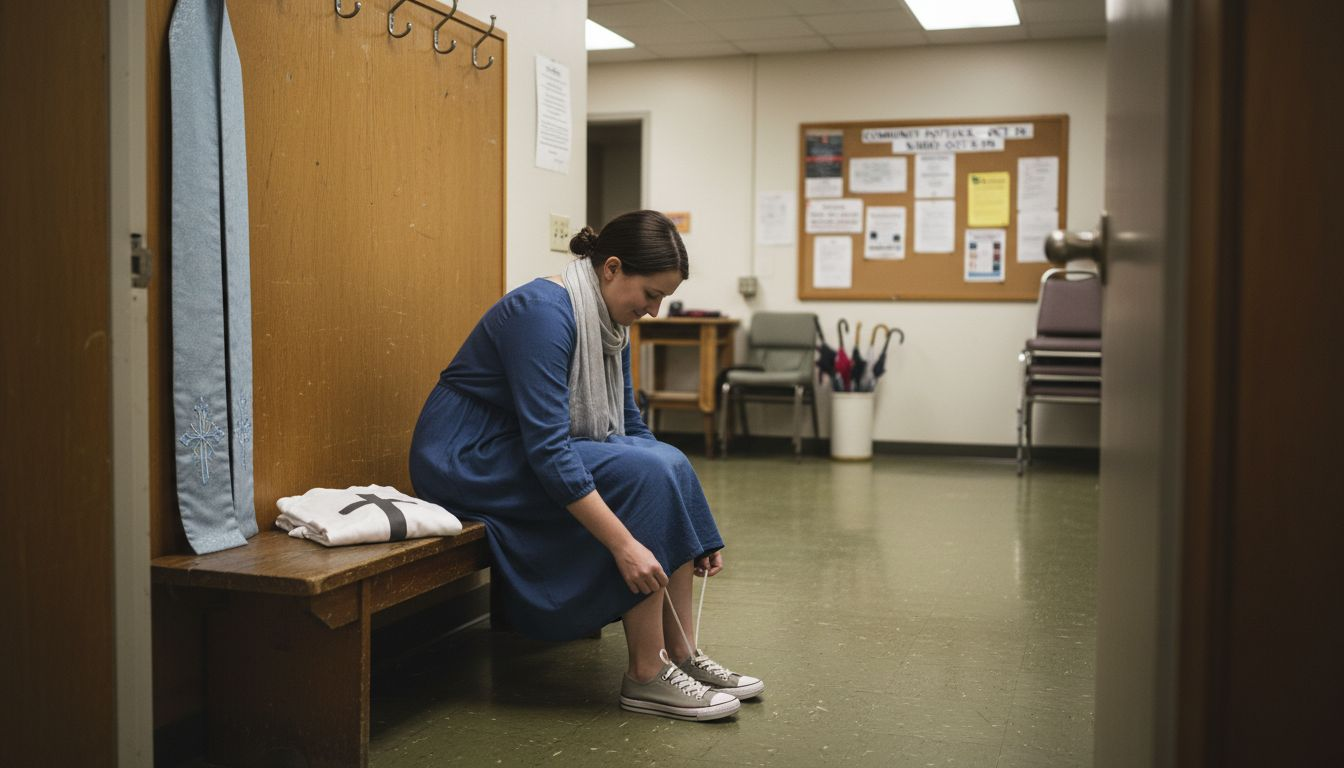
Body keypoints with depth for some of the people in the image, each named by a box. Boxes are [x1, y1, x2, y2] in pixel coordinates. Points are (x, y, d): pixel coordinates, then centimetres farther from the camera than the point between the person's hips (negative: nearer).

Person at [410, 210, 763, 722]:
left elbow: (629, 427, 8)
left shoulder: (609, 324, 4)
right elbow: (547, 449, -31)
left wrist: (681, 521, -1)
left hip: (520, 454, 9)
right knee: (644, 475, -22)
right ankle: (645, 676, -16)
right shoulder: (545, 312, -24)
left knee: (665, 467, -10)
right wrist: (624, 543, -33)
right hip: (467, 462, -9)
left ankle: (680, 654, -5)